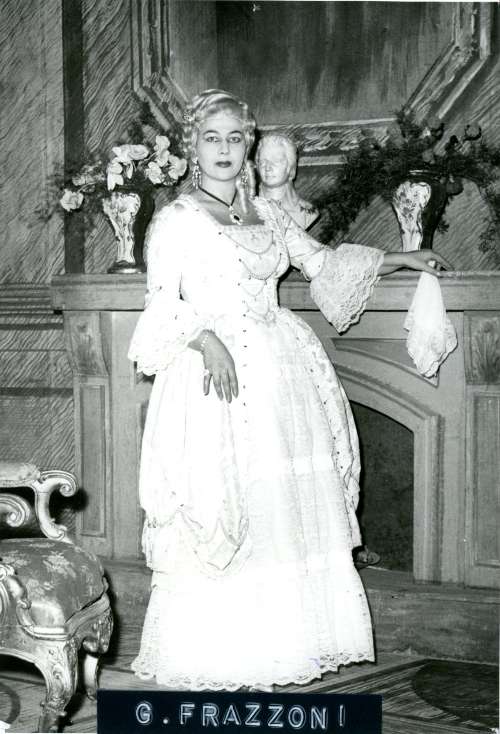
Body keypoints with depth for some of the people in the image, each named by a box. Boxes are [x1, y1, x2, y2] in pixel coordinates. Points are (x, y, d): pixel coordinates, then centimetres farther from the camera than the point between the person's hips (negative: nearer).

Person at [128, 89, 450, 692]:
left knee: (289, 508, 6)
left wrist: (399, 260, 24)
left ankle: (282, 639, 16)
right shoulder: (175, 220, -3)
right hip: (216, 370, -6)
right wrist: (207, 339, -26)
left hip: (280, 371, 6)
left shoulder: (265, 213, 14)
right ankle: (217, 653, 5)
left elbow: (320, 260, 24)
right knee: (224, 509, -6)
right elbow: (163, 304, -8)